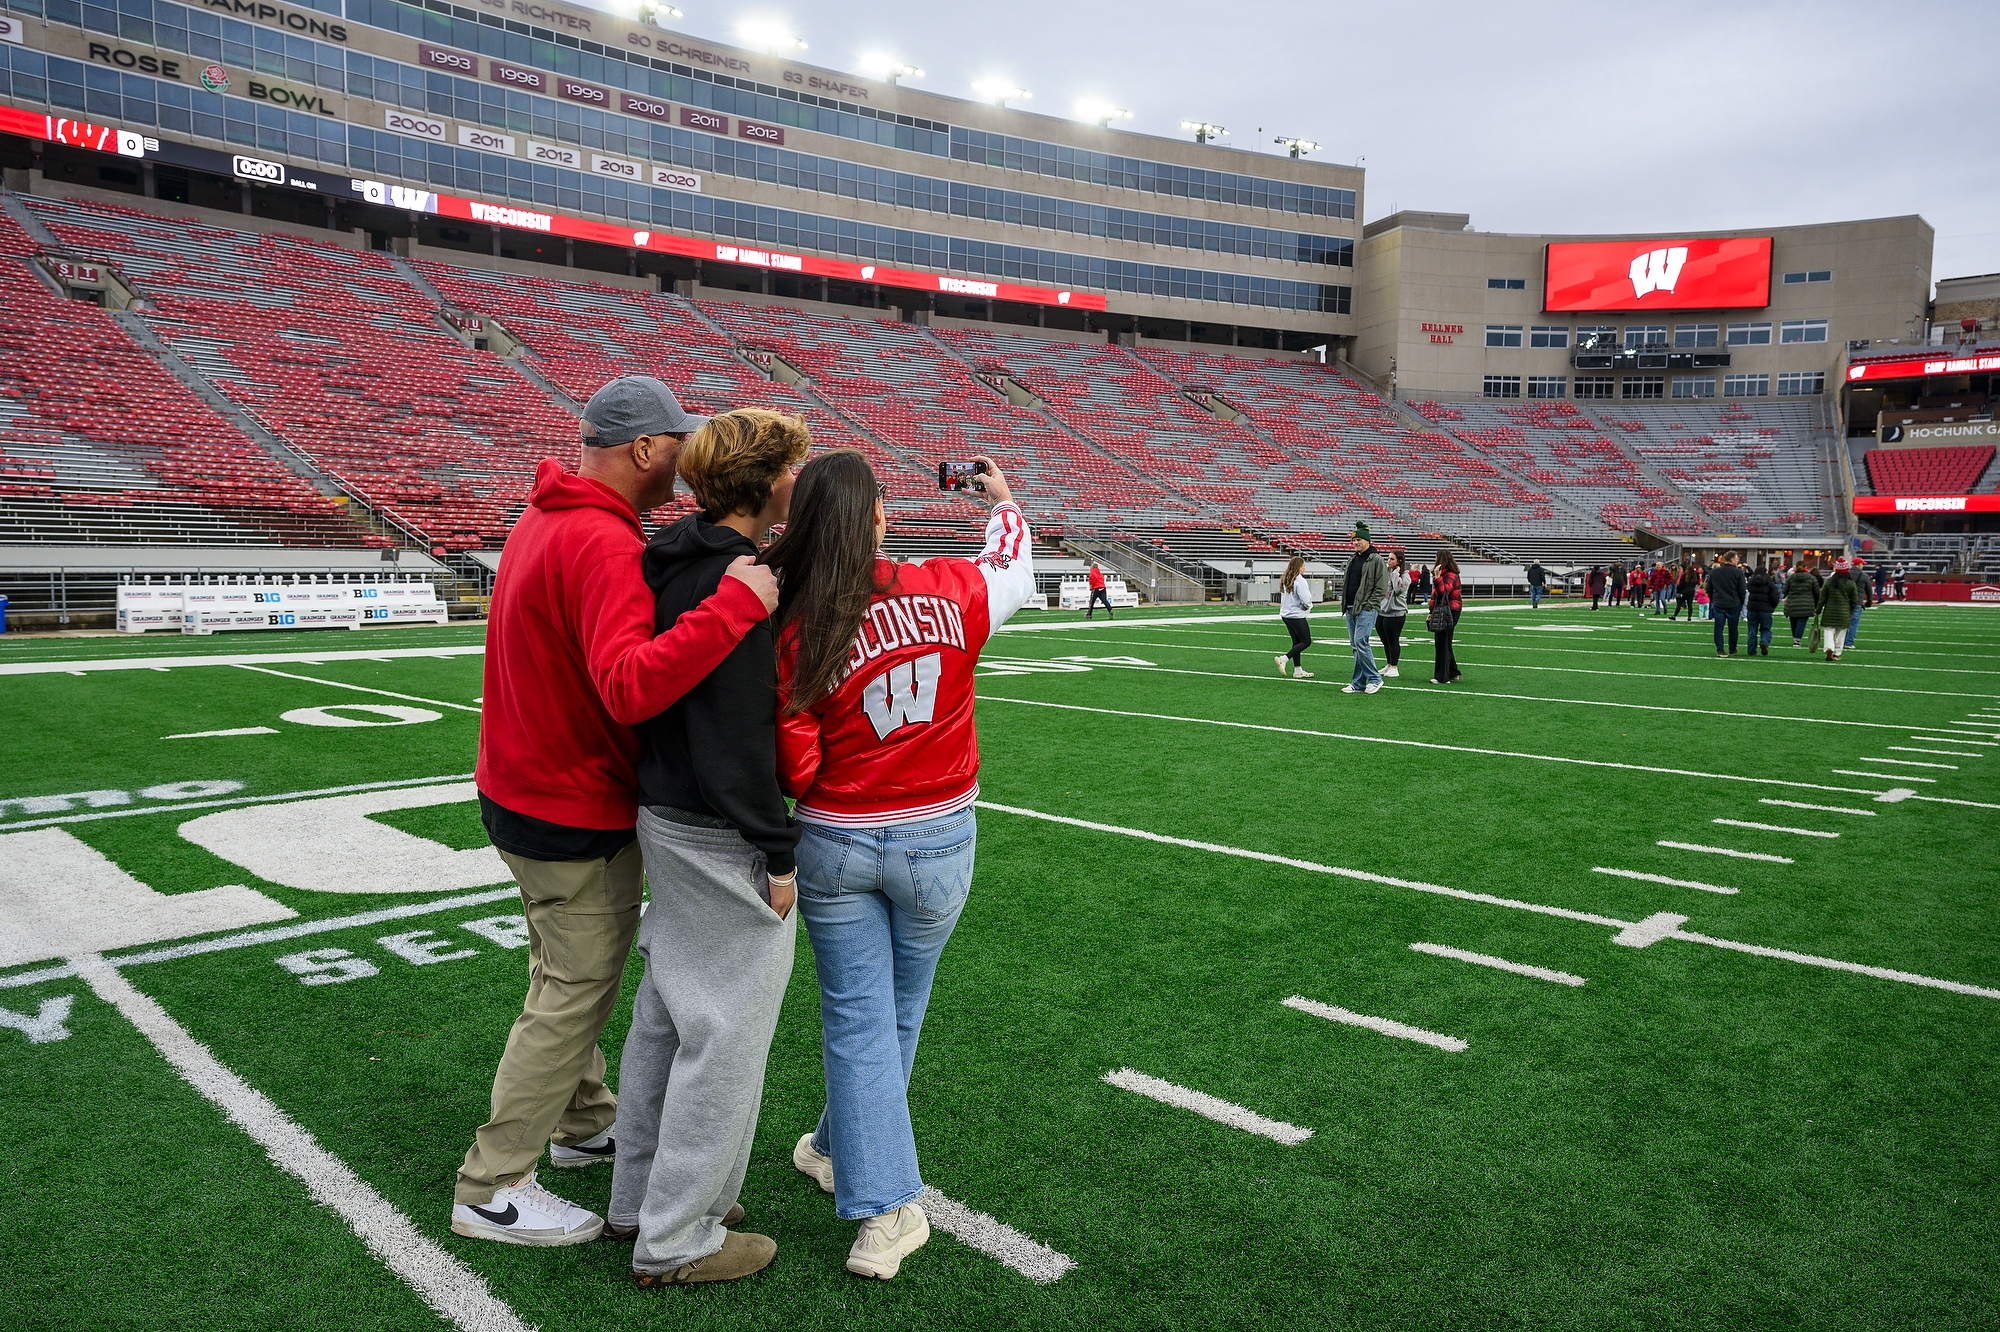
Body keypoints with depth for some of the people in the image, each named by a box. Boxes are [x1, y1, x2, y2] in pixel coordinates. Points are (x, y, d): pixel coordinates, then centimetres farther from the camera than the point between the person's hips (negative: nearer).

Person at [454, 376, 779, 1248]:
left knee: (568, 980, 24)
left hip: (522, 792, 10)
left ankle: (584, 1123, 43)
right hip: (578, 816, -10)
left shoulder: (543, 521, 7)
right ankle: (490, 1191, 17)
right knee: (574, 996, 5)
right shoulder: (602, 542, -26)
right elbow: (631, 686, -39)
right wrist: (736, 604, -39)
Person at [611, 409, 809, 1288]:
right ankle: (677, 1241, 17)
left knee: (666, 1015, 21)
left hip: (666, 819, 10)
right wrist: (777, 853, -17)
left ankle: (640, 1198, 37)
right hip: (722, 839, -10)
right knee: (725, 1033, 3)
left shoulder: (673, 562, 8)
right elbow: (738, 733, -24)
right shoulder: (732, 580, -21)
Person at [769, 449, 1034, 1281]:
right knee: (897, 1016, 21)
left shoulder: (795, 632, -14)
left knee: (858, 1021, 10)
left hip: (835, 844, -1)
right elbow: (1014, 570, 13)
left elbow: (795, 769, -14)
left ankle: (884, 1212, 9)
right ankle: (839, 1150, 42)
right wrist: (1003, 499, 31)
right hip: (938, 839, 2)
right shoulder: (952, 592, -10)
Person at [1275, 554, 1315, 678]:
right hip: (1297, 616, -9)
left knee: (1296, 642, 14)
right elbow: (1306, 599, -23)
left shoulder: (1285, 580, 8)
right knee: (1306, 642, 1)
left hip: (1286, 614, 9)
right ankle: (1283, 659, -10)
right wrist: (1308, 606, 1)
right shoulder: (1299, 581, -18)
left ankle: (1298, 670, 15)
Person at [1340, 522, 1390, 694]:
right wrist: (1344, 603, 12)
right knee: (1355, 645, 8)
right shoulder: (1352, 560, 17)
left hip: (1366, 609, -8)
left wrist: (1368, 605, -15)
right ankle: (1358, 684, 12)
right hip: (1350, 609, 8)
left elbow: (1382, 588, -11)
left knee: (1360, 643, -16)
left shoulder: (1376, 560, -7)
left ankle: (1374, 678, -2)